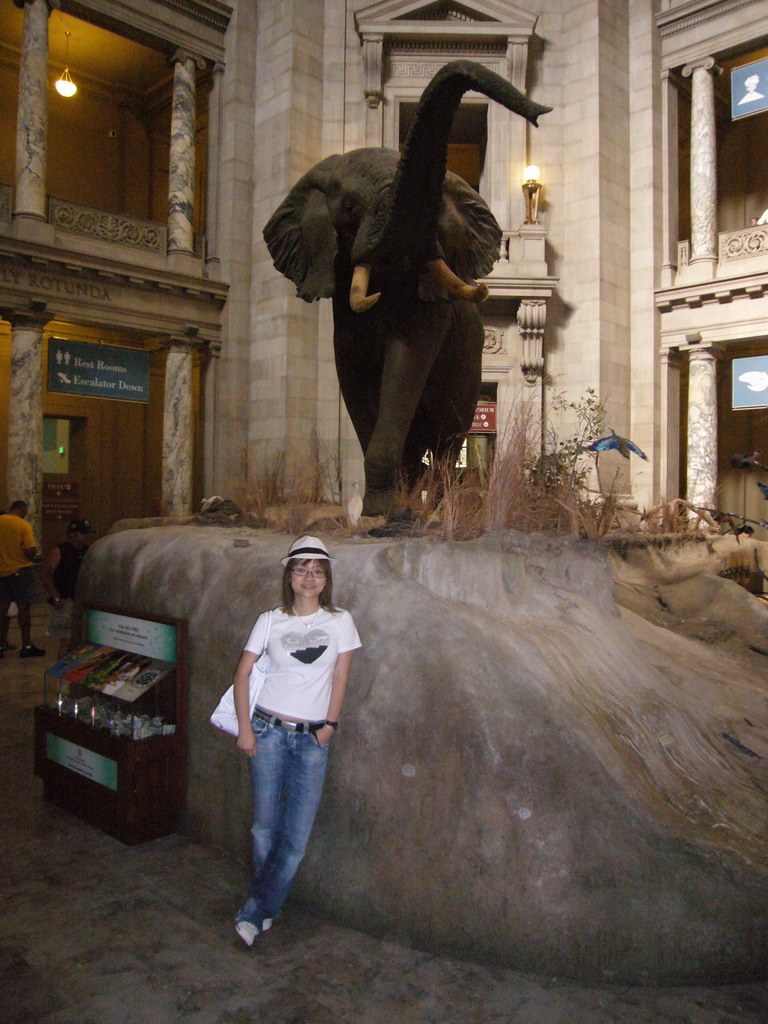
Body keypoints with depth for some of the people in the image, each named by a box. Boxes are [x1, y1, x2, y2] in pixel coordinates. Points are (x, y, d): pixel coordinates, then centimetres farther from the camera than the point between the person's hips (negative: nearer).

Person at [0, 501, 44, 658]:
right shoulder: (24, 525, -12)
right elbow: (30, 551, -19)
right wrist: (31, 557, 3)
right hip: (21, 570, -4)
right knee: (24, 607, 2)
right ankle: (26, 646, 5)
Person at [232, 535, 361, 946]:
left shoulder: (339, 622, 1)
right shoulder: (271, 621, 0)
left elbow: (340, 678, 4)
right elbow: (242, 673, 3)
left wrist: (330, 725, -2)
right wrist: (244, 727, -2)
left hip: (312, 738, 0)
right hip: (268, 731, 0)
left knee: (296, 838, -1)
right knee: (265, 827, 7)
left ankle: (254, 912, 17)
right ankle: (265, 907, 29)